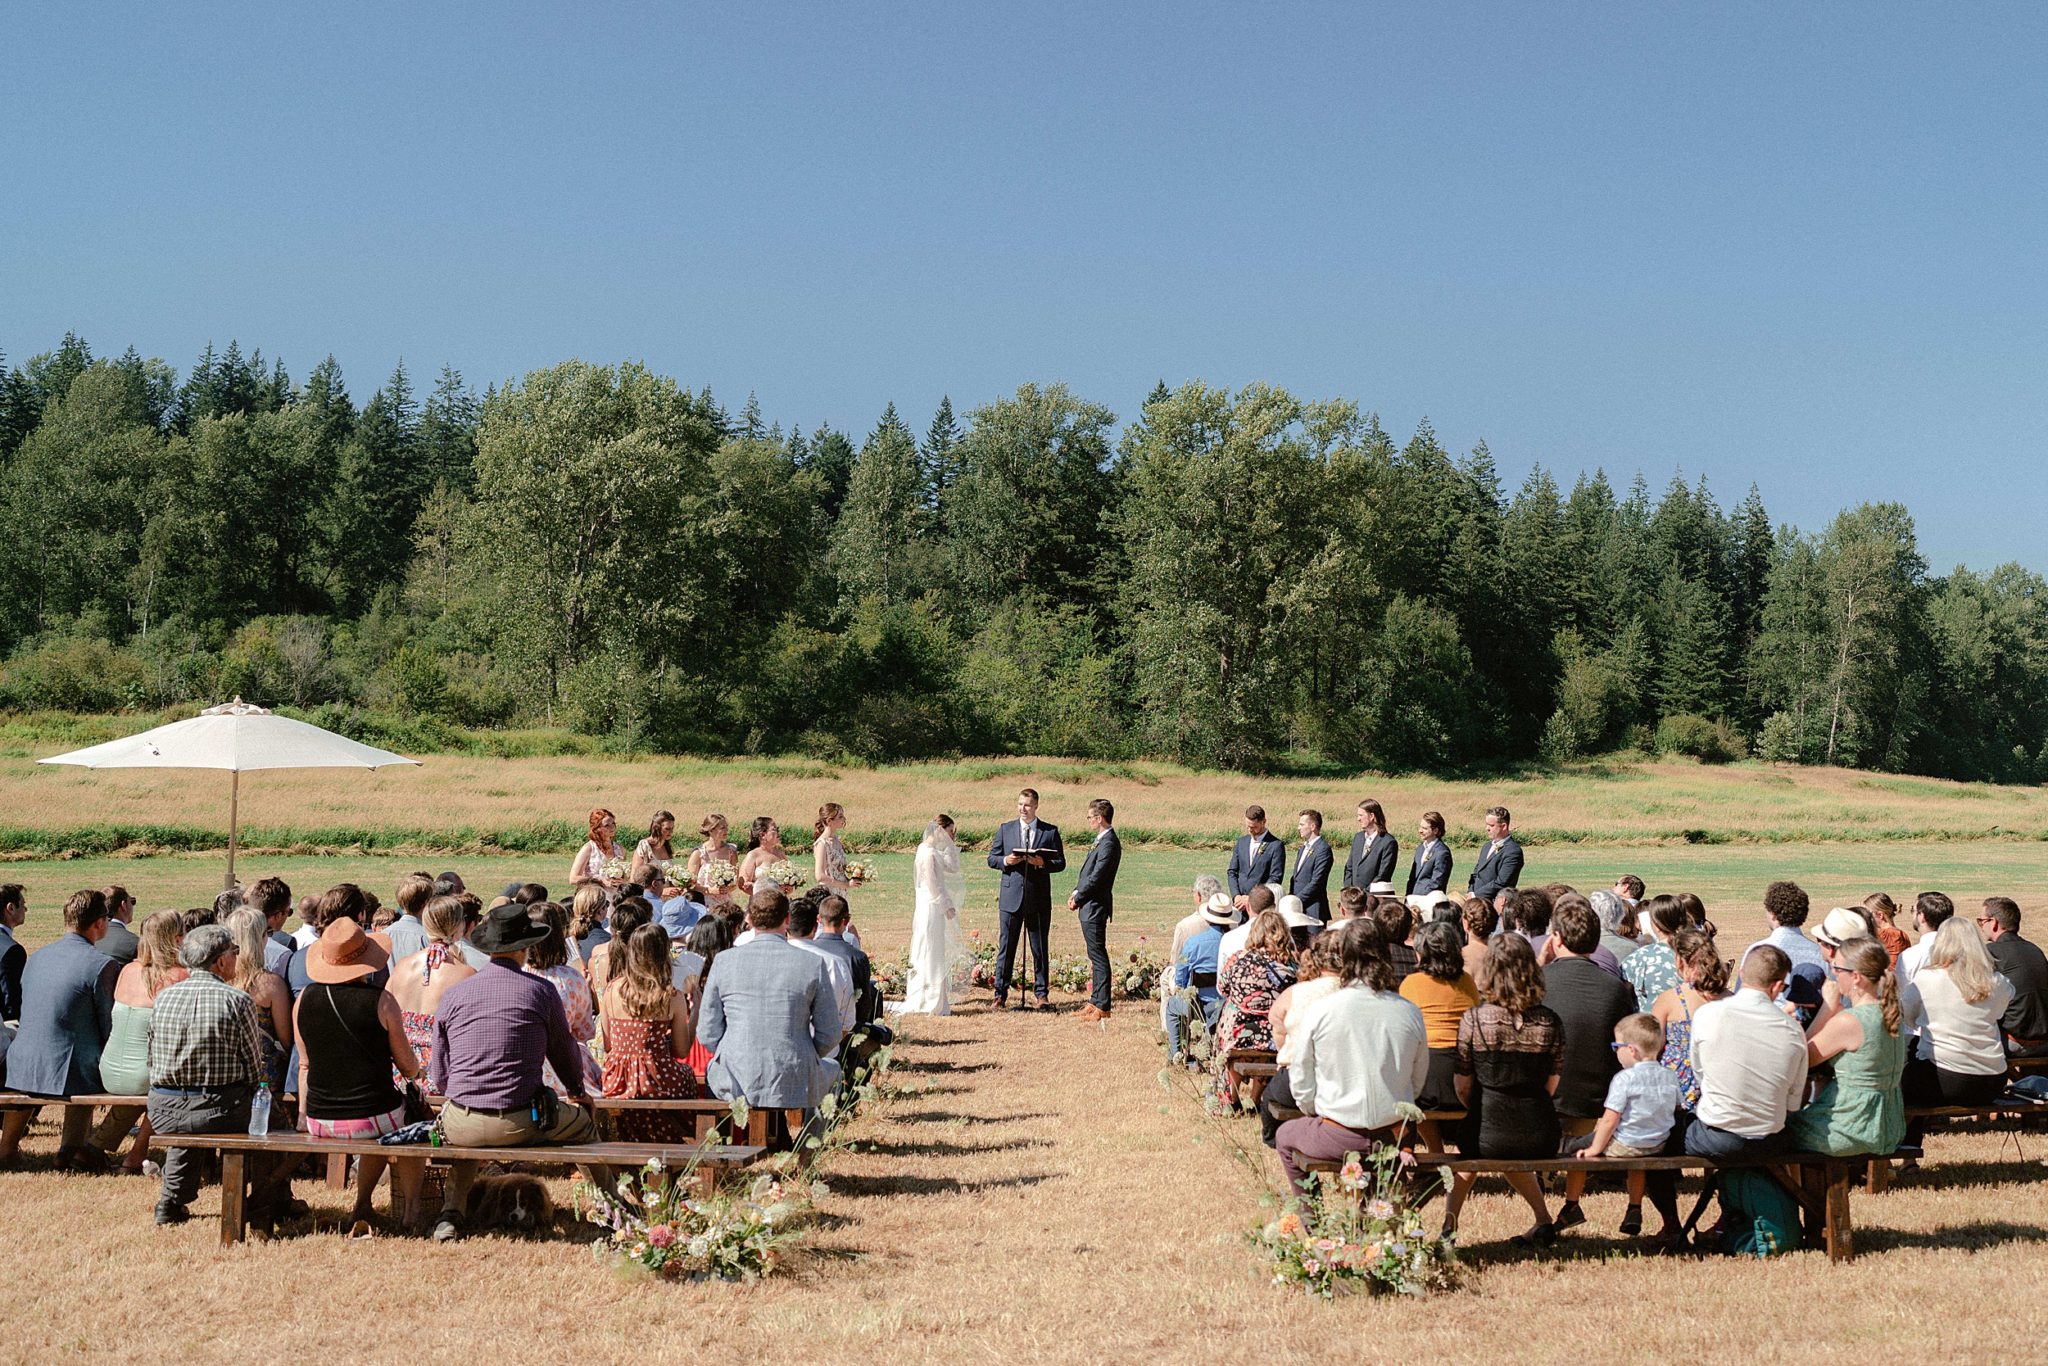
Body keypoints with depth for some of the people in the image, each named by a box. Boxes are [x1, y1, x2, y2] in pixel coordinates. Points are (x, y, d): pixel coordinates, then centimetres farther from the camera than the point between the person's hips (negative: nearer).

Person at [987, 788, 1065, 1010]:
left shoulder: (1050, 831, 5)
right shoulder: (1005, 829, 9)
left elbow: (1061, 863, 3)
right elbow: (991, 858, 10)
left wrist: (1043, 863, -16)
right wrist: (1005, 861, -11)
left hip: (1039, 899, -1)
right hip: (1011, 897, 1)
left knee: (1040, 948, 5)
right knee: (1006, 947, 1)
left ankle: (1041, 994, 14)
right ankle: (1000, 994, 6)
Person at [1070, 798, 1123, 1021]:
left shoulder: (1109, 844, -18)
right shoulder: (1100, 840, 14)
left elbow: (1096, 877, -21)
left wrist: (1077, 898, -11)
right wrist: (1076, 893, 6)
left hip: (1096, 907, -10)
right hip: (1089, 906, 10)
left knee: (1098, 955, -7)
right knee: (1095, 955, 15)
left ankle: (1102, 1007, -5)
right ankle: (1095, 1001, 22)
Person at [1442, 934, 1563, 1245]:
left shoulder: (1474, 1019, -11)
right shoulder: (1549, 1021, -3)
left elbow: (1463, 1086, -2)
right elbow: (1552, 1083, 7)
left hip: (1490, 1137, -3)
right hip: (1541, 1139, 3)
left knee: (1468, 1138, 33)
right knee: (1513, 1158, 37)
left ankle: (1449, 1221, 26)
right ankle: (1543, 1221, 28)